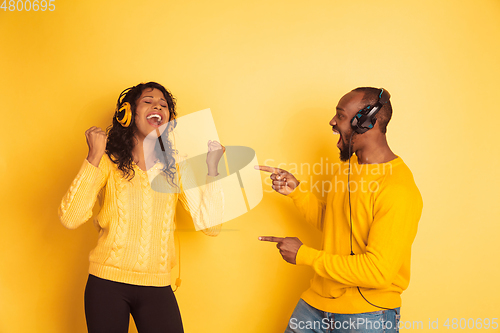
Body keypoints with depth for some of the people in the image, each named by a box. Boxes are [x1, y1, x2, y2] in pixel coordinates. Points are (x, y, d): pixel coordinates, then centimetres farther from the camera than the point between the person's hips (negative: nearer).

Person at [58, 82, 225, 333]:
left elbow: (210, 225, -4)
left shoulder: (176, 167, 3)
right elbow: (70, 219, -14)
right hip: (107, 284, -1)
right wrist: (95, 156, -16)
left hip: (157, 288, 2)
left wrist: (212, 169, -8)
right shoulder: (108, 162, -1)